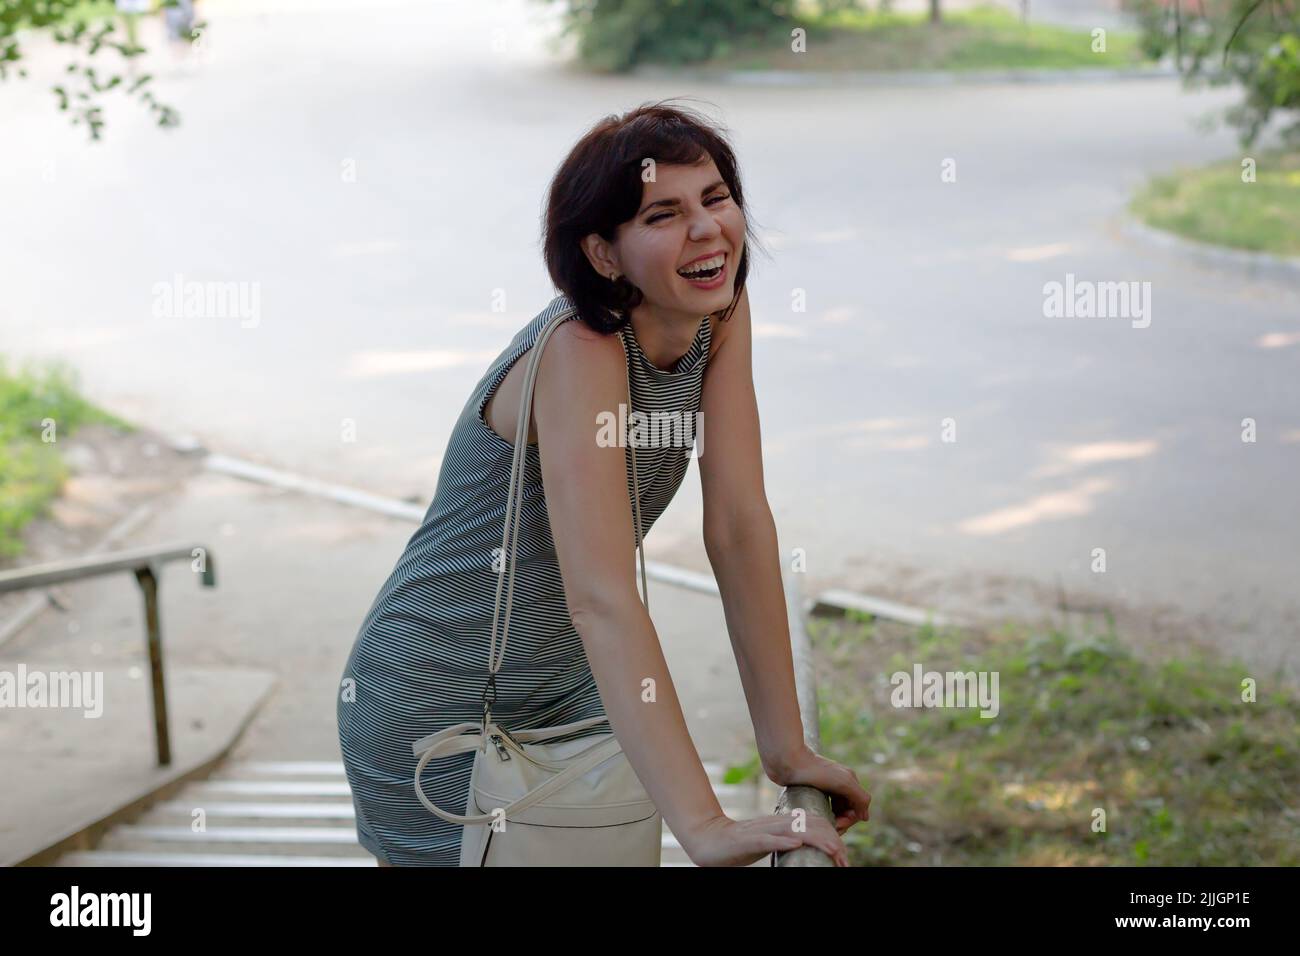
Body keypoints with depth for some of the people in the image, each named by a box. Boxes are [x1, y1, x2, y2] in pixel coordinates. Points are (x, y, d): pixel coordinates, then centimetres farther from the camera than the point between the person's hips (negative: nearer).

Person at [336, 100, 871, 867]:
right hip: (438, 709, -6)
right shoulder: (579, 352, -30)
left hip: (569, 692, 7)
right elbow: (601, 599, -38)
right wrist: (703, 827, -46)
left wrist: (787, 750, -13)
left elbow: (740, 528, -10)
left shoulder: (721, 314, -9)